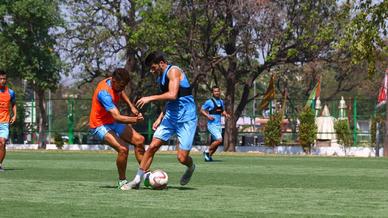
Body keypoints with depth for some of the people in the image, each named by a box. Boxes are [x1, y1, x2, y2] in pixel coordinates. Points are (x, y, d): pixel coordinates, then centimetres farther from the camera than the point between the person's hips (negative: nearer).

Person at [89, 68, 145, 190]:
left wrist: (131, 106, 11)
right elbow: (117, 117, -41)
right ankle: (122, 181, -7)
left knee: (139, 140, 1)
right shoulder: (104, 92, -32)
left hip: (112, 123, 9)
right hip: (100, 126, -9)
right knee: (123, 149, -26)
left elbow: (121, 93, 24)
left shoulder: (115, 83, -5)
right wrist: (135, 120, -53)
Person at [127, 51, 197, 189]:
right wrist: (160, 118, 14)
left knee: (182, 157, -10)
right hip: (170, 117, 8)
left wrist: (150, 98, -20)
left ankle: (191, 167, 26)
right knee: (152, 146, -5)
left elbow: (172, 95, -26)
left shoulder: (173, 71, -14)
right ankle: (137, 179, 0)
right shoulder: (161, 78, 14)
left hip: (186, 119, -8)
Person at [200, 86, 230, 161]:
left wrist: (226, 115, 3)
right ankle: (207, 151, -3)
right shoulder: (209, 102, -7)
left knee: (215, 143, 7)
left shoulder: (221, 102, 12)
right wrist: (208, 116, -18)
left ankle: (208, 156, 21)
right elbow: (202, 110, -2)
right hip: (212, 125, -7)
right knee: (219, 140, -20)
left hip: (219, 125, 7)